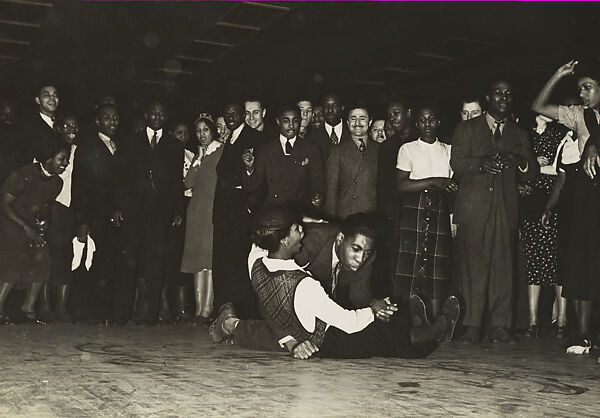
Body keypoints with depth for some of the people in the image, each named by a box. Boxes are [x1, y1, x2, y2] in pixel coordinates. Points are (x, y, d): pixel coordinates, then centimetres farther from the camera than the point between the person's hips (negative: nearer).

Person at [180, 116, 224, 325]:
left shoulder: (223, 151, 2)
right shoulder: (197, 154, 20)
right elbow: (189, 182, 7)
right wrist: (199, 158, 0)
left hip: (215, 209, -5)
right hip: (197, 210, 5)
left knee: (211, 257, -10)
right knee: (199, 259, 3)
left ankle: (208, 308, -9)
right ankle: (200, 306, 6)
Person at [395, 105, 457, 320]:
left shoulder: (448, 150, 18)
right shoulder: (408, 149, 8)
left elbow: (453, 184, 16)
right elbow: (402, 185, -4)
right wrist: (433, 182, -11)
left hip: (440, 212, 3)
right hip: (414, 210, -2)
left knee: (438, 268, -2)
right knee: (411, 261, -8)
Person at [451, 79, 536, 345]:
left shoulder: (519, 135, 22)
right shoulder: (467, 129, 14)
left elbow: (530, 173, 13)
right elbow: (456, 162, -1)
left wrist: (521, 162, -9)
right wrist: (481, 162, -20)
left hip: (505, 208, 3)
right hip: (474, 206, -2)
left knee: (503, 266, -3)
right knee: (472, 265, -7)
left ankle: (499, 327, 2)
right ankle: (472, 326, -2)